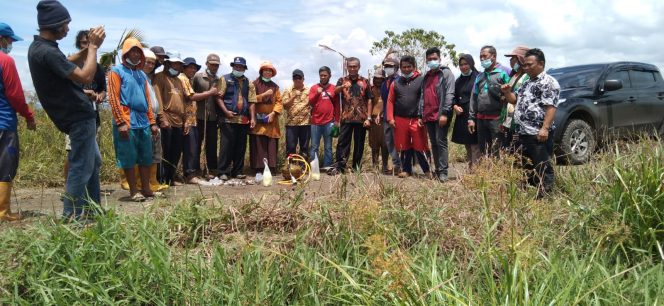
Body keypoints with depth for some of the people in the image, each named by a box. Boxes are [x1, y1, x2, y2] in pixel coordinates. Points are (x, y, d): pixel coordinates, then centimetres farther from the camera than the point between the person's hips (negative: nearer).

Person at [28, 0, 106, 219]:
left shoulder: (38, 47, 9)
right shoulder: (47, 52, -22)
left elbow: (65, 64, 23)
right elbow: (86, 77, -24)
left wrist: (88, 48, 10)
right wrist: (93, 46, -13)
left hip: (76, 113, 10)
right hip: (79, 115, -10)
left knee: (93, 162, 18)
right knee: (81, 167, -5)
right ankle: (71, 218, 0)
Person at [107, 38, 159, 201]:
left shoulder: (142, 74, 19)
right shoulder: (117, 71, 0)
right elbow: (113, 98, -7)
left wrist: (152, 122, 13)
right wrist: (121, 122, -15)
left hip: (144, 121, 6)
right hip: (127, 121, -6)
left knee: (146, 156, 8)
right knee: (129, 157, 0)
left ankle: (146, 188, 16)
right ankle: (134, 191, 7)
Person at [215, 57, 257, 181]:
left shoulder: (248, 83, 15)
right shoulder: (225, 79, 5)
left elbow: (251, 101, 11)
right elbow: (219, 97, -3)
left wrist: (252, 117, 2)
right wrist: (226, 111, -15)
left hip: (244, 120, 4)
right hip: (228, 119, -4)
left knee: (240, 147, 8)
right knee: (226, 145, -4)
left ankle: (237, 171, 16)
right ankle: (223, 172, 2)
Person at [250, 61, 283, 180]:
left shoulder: (275, 87, 17)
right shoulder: (254, 84, 7)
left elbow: (279, 102, 9)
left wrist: (273, 113, -7)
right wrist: (264, 94, -10)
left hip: (271, 119, 3)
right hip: (258, 119, -3)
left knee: (271, 145, -3)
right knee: (258, 145, -7)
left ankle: (270, 169, 0)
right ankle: (259, 170, -7)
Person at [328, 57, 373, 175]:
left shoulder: (365, 81, 8)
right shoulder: (342, 80, 8)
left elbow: (369, 100, 6)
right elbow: (335, 91, -13)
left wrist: (368, 117, -2)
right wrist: (342, 87, -36)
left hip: (361, 118, 0)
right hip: (346, 118, 0)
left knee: (359, 144, 6)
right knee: (342, 142, -3)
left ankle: (357, 167, 15)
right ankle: (339, 166, -1)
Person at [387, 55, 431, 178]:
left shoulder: (421, 80, 1)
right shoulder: (396, 83, 12)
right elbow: (390, 101, 9)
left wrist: (423, 117, -10)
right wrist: (390, 118, 0)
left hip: (417, 120, -3)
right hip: (400, 120, 3)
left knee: (420, 147, -1)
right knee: (404, 147, 10)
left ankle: (427, 170, 11)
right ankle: (406, 170, 22)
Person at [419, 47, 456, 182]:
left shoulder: (446, 73, -2)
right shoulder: (426, 77, 20)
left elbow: (449, 94, -12)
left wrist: (444, 113, -20)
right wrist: (421, 114, 10)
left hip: (441, 115, -7)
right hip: (428, 116, 7)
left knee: (441, 142, -9)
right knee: (434, 144, 9)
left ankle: (443, 172, -8)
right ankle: (437, 170, 14)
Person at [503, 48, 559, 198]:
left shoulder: (548, 82, -8)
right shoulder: (527, 83, 20)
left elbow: (551, 107, -17)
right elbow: (516, 101, 29)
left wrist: (545, 128, -25)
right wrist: (507, 92, 9)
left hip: (539, 134, -9)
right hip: (523, 133, 10)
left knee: (542, 167, -5)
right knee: (527, 166, 16)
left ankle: (544, 195, -1)